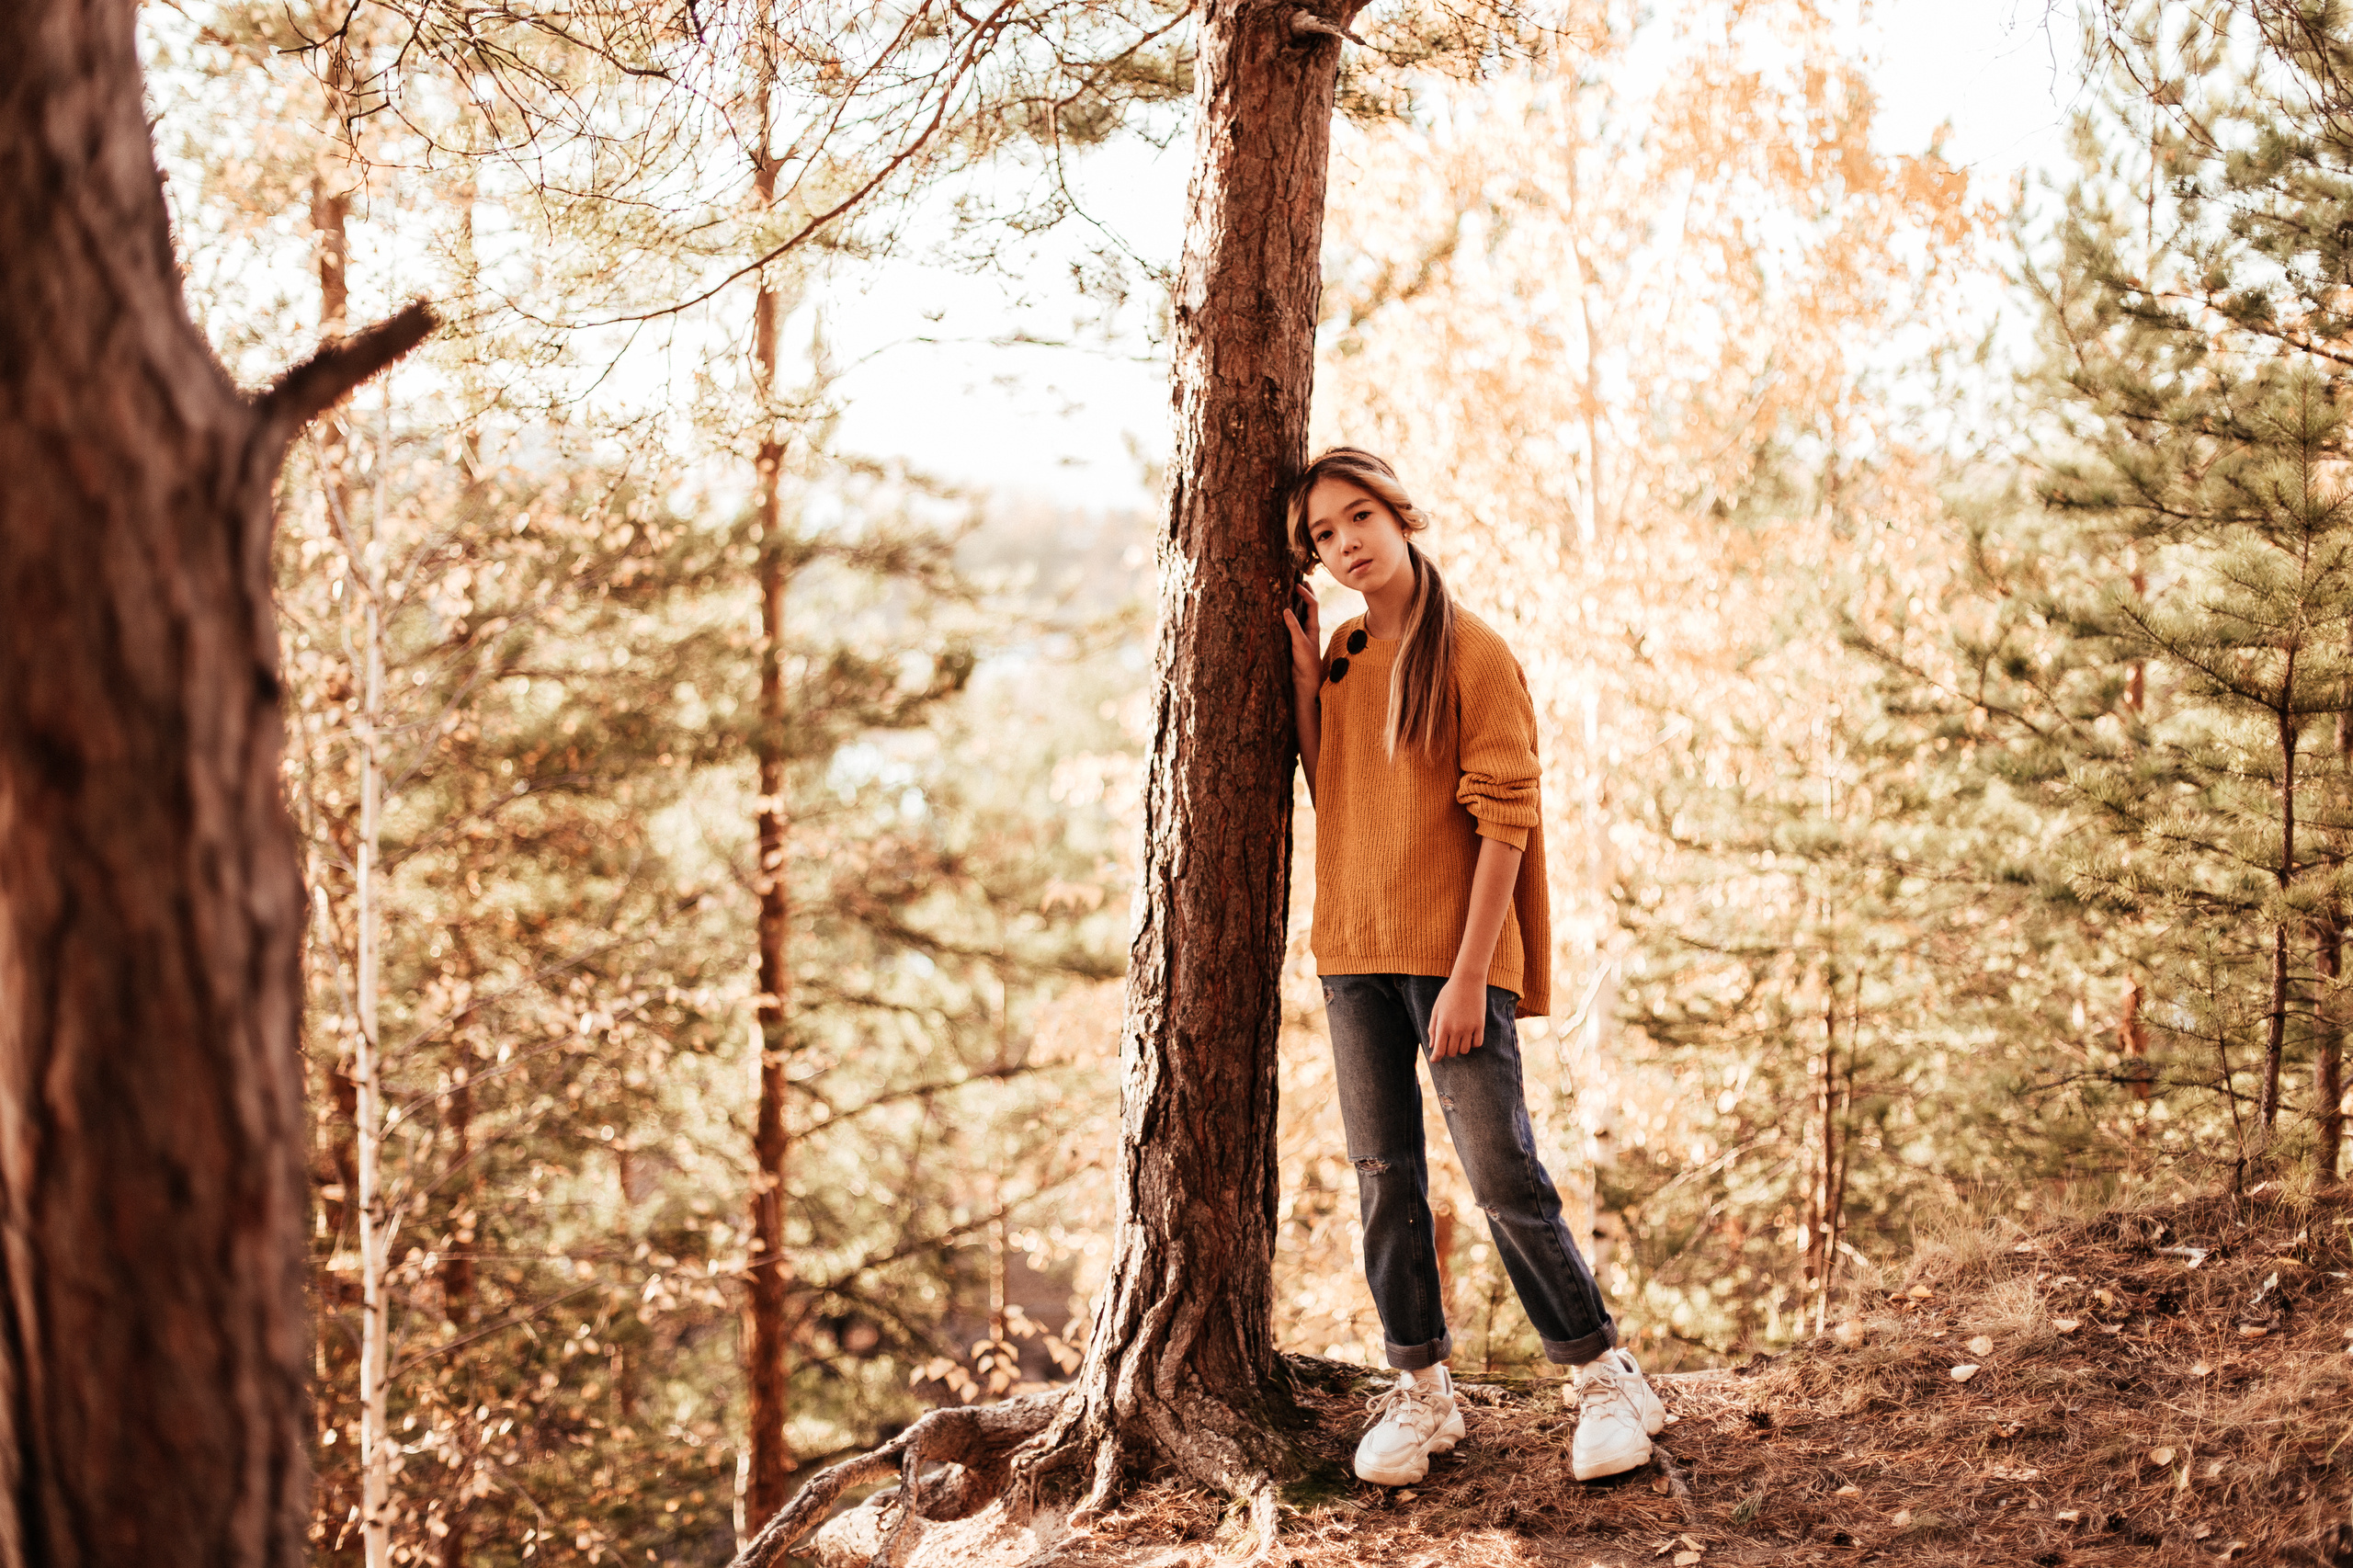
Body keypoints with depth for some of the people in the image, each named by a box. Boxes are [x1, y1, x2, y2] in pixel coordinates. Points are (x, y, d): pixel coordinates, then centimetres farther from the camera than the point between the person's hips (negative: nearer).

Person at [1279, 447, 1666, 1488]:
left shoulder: (1474, 653, -6)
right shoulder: (1343, 654, 13)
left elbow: (1504, 818, -11)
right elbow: (1327, 789, 14)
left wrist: (1470, 973, -17)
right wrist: (1305, 674, 6)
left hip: (1450, 954, -6)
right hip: (1352, 953, 6)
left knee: (1504, 1176, -7)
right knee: (1384, 1178, 6)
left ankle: (1604, 1377, 7)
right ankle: (1420, 1390, 14)